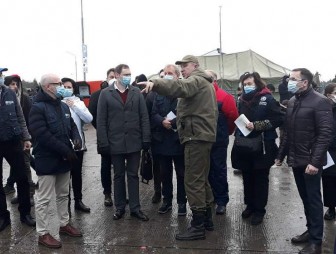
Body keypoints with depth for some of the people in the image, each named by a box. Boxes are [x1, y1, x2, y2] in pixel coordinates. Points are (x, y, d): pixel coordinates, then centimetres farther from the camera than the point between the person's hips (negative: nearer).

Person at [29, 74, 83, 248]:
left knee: (63, 195, 19)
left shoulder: (63, 106, 11)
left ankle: (64, 224, 34)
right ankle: (43, 233, 14)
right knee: (44, 199, 2)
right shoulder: (38, 108, -14)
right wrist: (66, 150, -23)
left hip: (64, 159, 8)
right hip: (47, 160, -8)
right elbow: (43, 135, -23)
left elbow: (72, 125, 19)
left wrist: (77, 138, -4)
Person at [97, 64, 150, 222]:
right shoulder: (105, 94, -1)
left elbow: (144, 117, 2)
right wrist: (103, 143, -9)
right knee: (119, 176, 12)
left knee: (133, 175, 9)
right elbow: (101, 120, -3)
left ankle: (135, 208, 19)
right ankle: (120, 207, 25)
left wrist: (146, 138, -4)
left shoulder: (136, 92, 4)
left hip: (134, 142, 1)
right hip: (115, 142, -1)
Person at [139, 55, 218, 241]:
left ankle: (198, 225, -3)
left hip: (196, 136, -11)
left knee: (193, 181, -8)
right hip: (203, 135, 11)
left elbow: (180, 87, -31)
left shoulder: (196, 80, -8)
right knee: (202, 179, 16)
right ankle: (207, 218, 26)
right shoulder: (205, 83, 24)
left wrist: (155, 83, -45)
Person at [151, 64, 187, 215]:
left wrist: (173, 122, -21)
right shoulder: (159, 93, 11)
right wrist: (163, 121, -16)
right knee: (165, 173, 13)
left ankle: (182, 202, 19)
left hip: (179, 140, -4)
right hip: (162, 140, 5)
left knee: (181, 173, 7)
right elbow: (153, 114, 3)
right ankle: (167, 200, 27)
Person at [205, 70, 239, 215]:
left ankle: (221, 201, 16)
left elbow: (233, 117, -7)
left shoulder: (224, 97, -9)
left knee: (219, 170, 5)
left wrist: (226, 132, 5)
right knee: (207, 170, 15)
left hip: (218, 141, -4)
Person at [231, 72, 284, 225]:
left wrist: (256, 125, -20)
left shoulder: (267, 99, -7)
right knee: (247, 178, 13)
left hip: (262, 147, -5)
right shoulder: (242, 100, 12)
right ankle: (250, 205, 29)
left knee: (260, 179, 5)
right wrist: (238, 135, 9)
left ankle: (259, 210, 16)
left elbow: (278, 119, -15)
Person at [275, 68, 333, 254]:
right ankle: (311, 231, 29)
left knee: (313, 199, 2)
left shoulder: (320, 102, -12)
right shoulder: (292, 102, 11)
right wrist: (281, 155, 15)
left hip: (310, 161, -6)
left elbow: (325, 134, -17)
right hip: (296, 160, 7)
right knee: (305, 198, 15)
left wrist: (315, 161, -22)